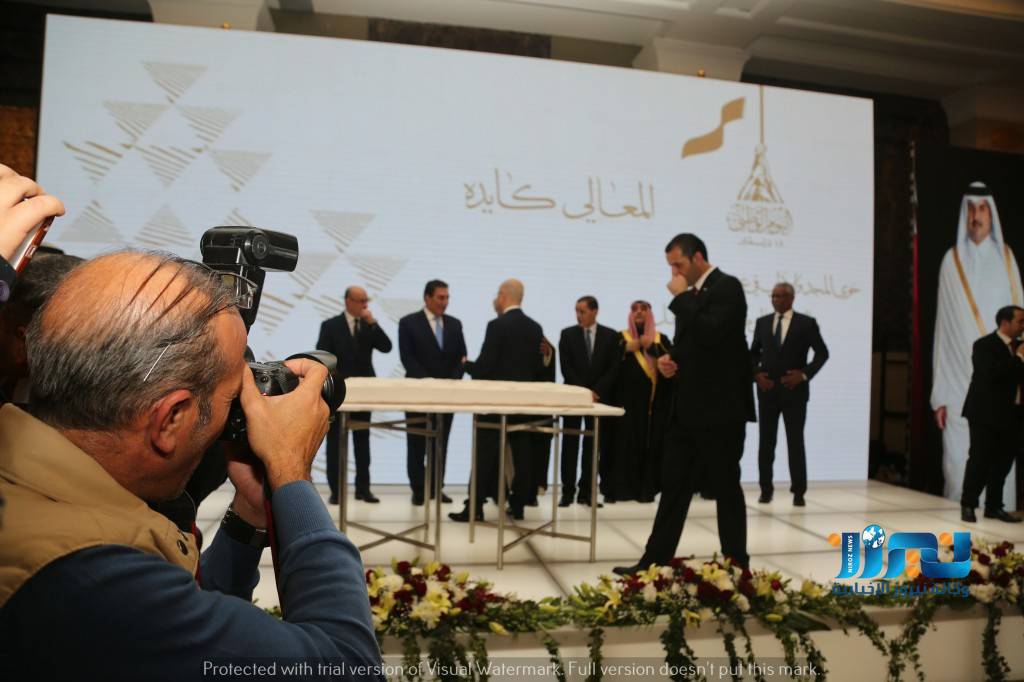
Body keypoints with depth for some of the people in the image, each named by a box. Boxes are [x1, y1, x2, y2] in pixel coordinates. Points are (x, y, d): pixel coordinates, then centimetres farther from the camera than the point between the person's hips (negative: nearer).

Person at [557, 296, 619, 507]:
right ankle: (567, 492, 5)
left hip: (599, 396, 1)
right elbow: (566, 367, -3)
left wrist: (596, 391, -11)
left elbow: (613, 368, -1)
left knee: (593, 445, 3)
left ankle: (586, 492, 10)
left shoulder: (610, 335, 3)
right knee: (570, 444, 1)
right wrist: (582, 391, -12)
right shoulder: (568, 334, 3)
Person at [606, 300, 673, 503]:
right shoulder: (620, 338, 10)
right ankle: (619, 488, -3)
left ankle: (646, 489, 5)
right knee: (624, 443, -6)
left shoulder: (661, 339, 13)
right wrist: (625, 349, -13)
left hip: (655, 402, 2)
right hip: (627, 399, -1)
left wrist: (652, 348, -14)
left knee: (651, 444, -1)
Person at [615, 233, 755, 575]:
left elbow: (711, 334, -27)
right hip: (688, 407, 9)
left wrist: (682, 297, -16)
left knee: (725, 487, 3)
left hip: (720, 408, -8)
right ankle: (655, 560, 16)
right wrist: (670, 358, 3)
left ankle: (737, 565, 18)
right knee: (673, 485, 9)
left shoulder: (727, 286, -11)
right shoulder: (693, 294, 15)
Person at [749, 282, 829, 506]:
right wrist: (756, 374, -4)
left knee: (796, 442, 2)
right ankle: (766, 489, 15)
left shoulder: (807, 323, -1)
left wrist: (804, 374, -11)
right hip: (767, 390, 2)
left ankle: (798, 492, 11)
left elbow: (822, 353, 0)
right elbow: (753, 353, 13)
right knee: (766, 442, 5)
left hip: (795, 390, -2)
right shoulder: (762, 322, 7)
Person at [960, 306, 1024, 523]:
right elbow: (991, 374, -24)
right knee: (980, 460, -2)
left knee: (1003, 463, 9)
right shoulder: (984, 345, -8)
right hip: (986, 415, -7)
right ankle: (968, 505, 8)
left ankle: (994, 506, 18)